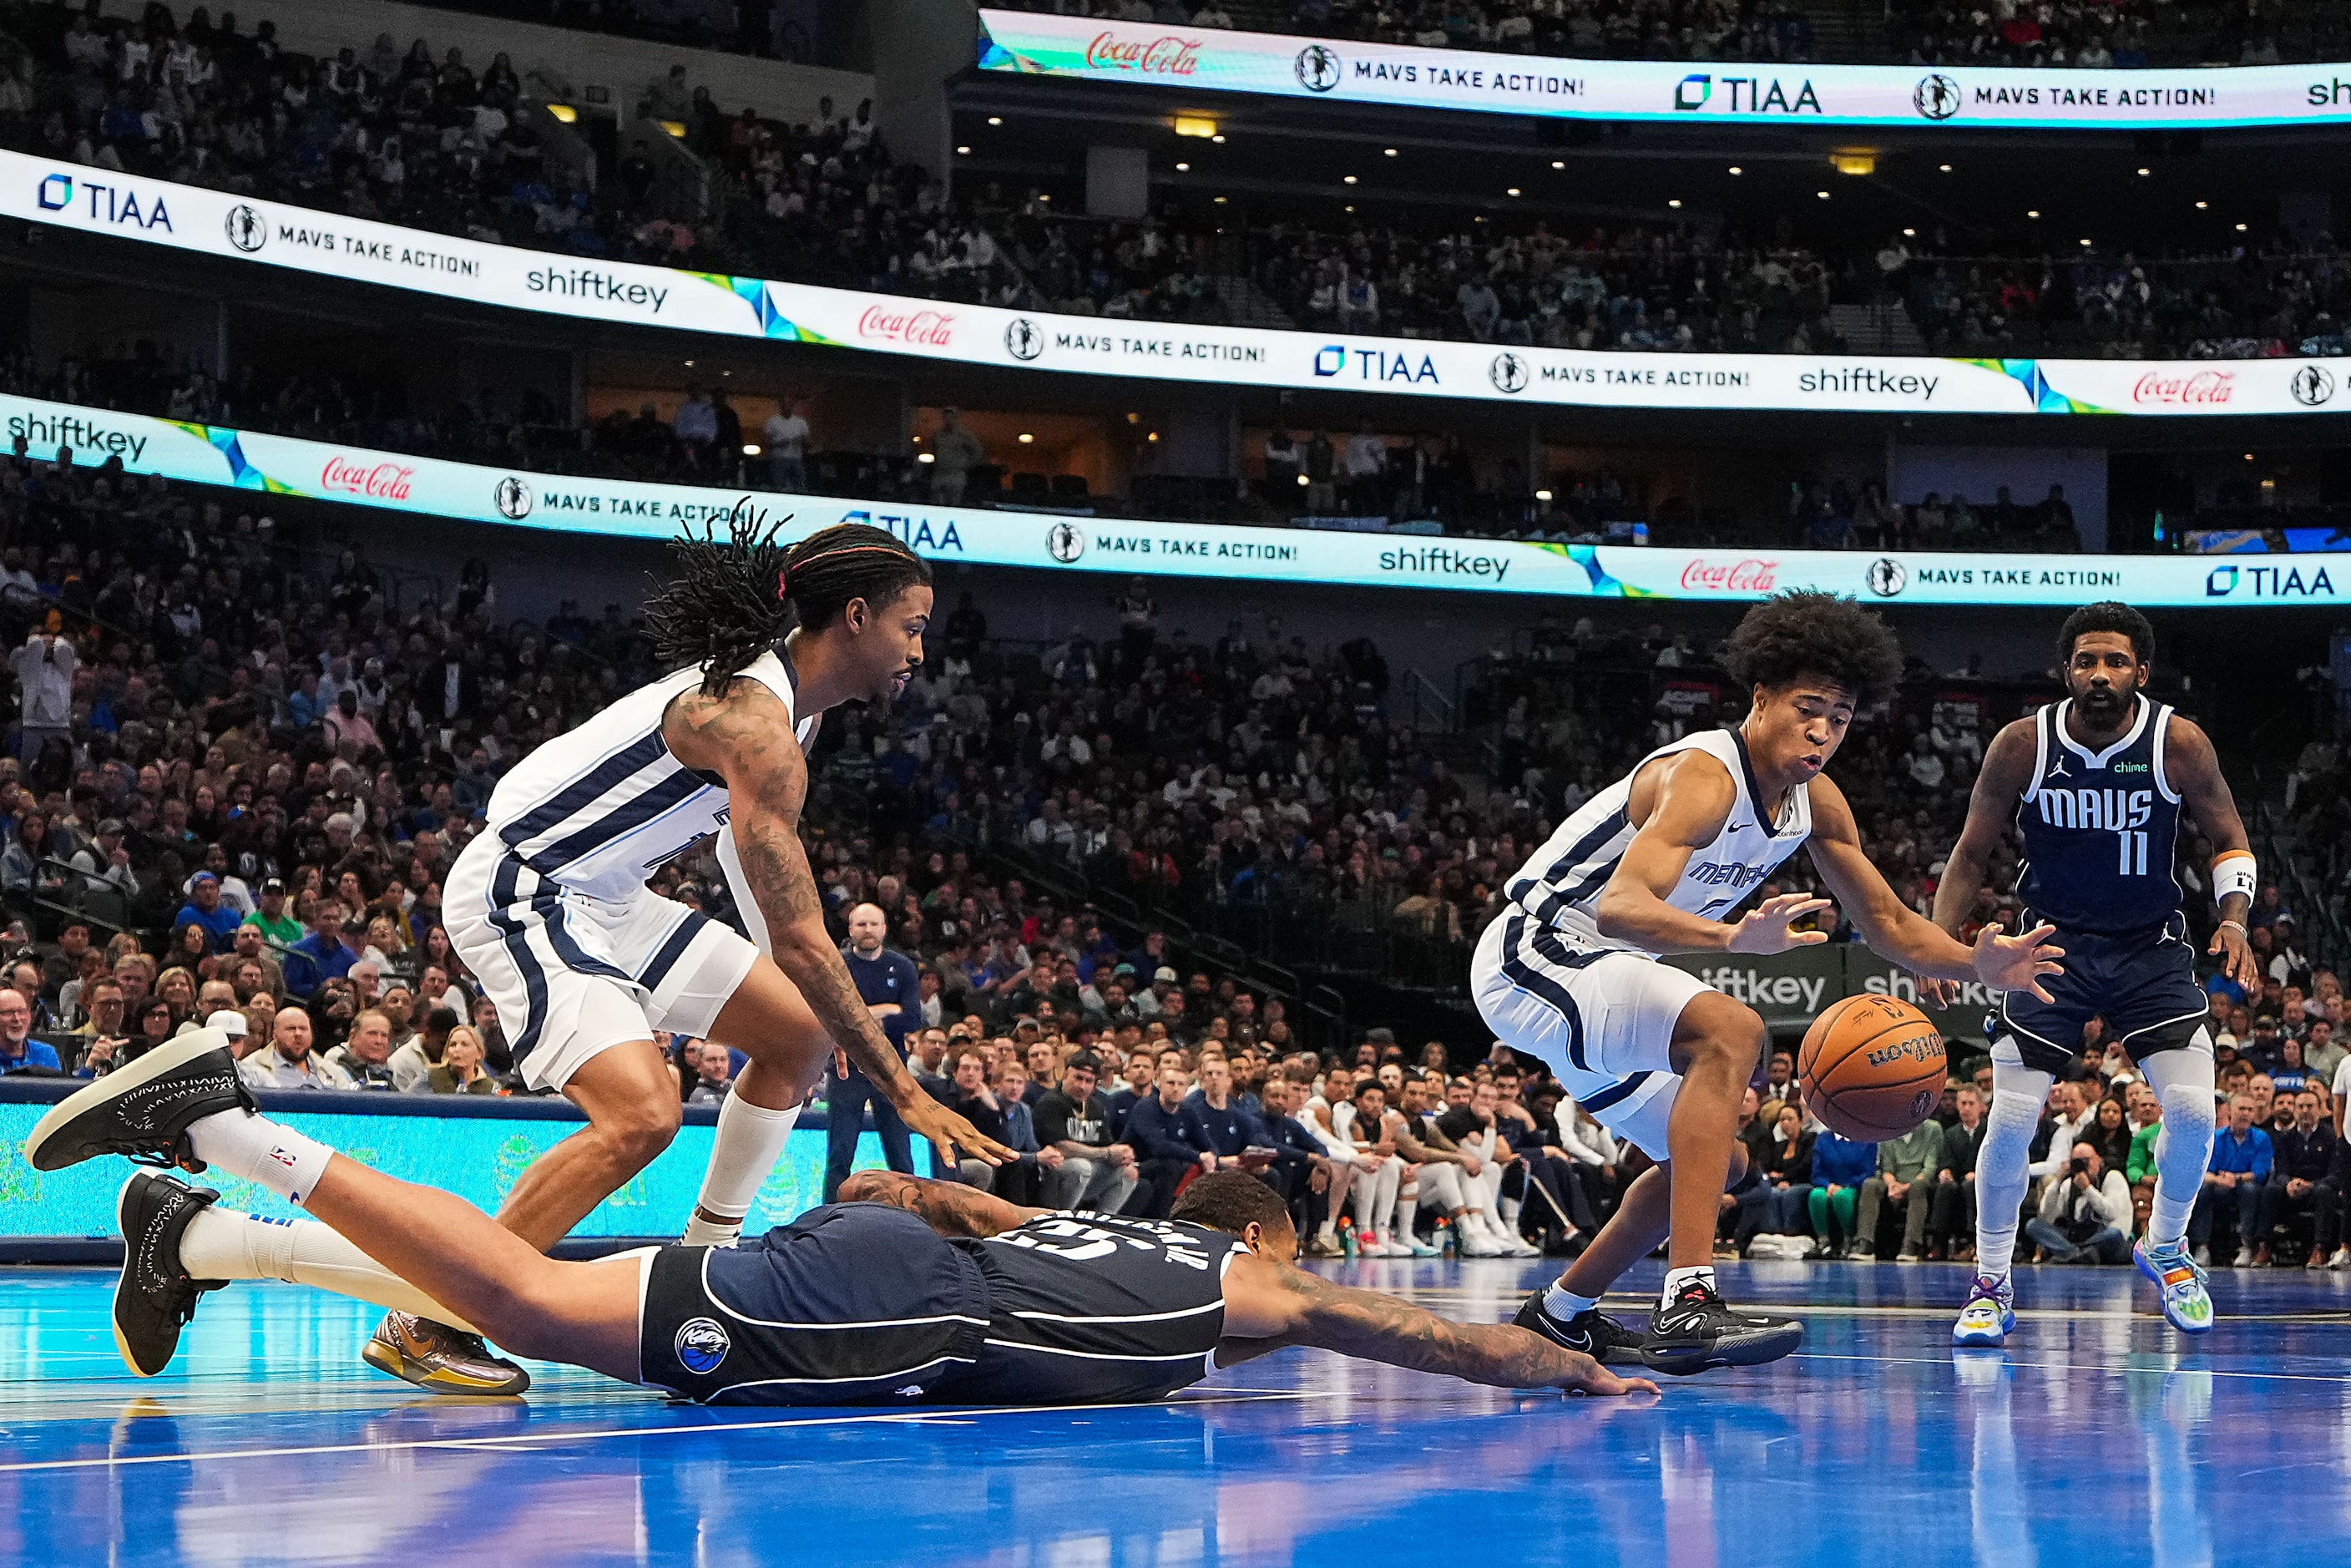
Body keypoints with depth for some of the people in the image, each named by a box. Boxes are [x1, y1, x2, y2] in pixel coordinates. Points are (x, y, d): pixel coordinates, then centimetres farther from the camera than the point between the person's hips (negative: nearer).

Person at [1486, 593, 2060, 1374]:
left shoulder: (1815, 802, 4)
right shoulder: (1703, 776, -25)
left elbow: (1887, 922, 12)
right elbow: (1622, 906, -40)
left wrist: (1978, 964, -7)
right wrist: (1733, 936, -57)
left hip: (1598, 975, 10)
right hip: (1535, 954, -10)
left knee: (1712, 1158, 17)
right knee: (1730, 1030, -33)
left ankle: (1560, 1316, 29)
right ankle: (1687, 1303, -41)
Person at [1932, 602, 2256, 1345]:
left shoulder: (2179, 744, -13)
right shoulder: (2023, 745, -12)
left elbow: (2229, 839, 2)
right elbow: (1972, 852, -1)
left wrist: (2234, 917, -16)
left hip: (2151, 948, 0)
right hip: (2054, 943, 0)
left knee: (2193, 1110, -13)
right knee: (2009, 1122, -10)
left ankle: (2165, 1250, 15)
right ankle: (1991, 1285, 8)